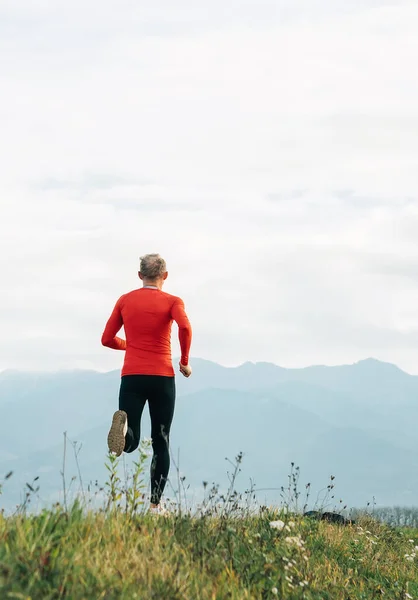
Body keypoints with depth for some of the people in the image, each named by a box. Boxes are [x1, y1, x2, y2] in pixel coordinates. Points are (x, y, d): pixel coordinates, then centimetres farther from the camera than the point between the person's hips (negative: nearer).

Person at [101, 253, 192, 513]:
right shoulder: (172, 301, 1)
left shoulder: (125, 301, 9)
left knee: (131, 442, 1)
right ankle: (156, 504, 4)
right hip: (162, 377, -1)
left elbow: (107, 339, 9)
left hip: (131, 377, 1)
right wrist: (185, 362, -5)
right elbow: (185, 327, -19)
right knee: (161, 442, 9)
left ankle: (123, 425, -35)